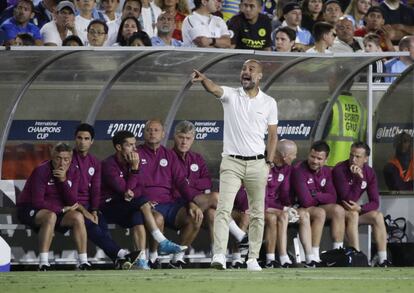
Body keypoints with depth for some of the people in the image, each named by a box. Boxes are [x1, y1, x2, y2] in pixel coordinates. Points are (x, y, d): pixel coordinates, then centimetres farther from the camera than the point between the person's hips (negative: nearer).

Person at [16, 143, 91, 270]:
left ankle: (83, 262, -18)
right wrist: (62, 209, -17)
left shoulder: (73, 172, -2)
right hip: (30, 210, -6)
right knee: (50, 216, -36)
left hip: (57, 211, 6)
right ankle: (43, 264, -41)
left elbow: (73, 202, -9)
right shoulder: (41, 171, -18)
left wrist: (63, 180, -22)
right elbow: (37, 202, -23)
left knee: (78, 217, -19)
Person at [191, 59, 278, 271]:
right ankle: (219, 255, -22)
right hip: (231, 162, -2)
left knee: (257, 214, 5)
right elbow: (214, 89, -21)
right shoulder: (230, 95, 1)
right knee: (224, 208, -14)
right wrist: (203, 79, -43)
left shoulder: (269, 103, 5)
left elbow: (272, 135, 9)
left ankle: (253, 258, 13)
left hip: (257, 164, 2)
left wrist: (269, 163, 1)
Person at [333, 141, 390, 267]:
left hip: (352, 210, 6)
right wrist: (358, 178, -32)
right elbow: (348, 199, -26)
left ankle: (383, 261, -18)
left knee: (377, 216, -14)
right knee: (352, 214, -34)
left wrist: (360, 208, -24)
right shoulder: (340, 170, -20)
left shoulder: (369, 173, -1)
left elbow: (375, 202, -5)